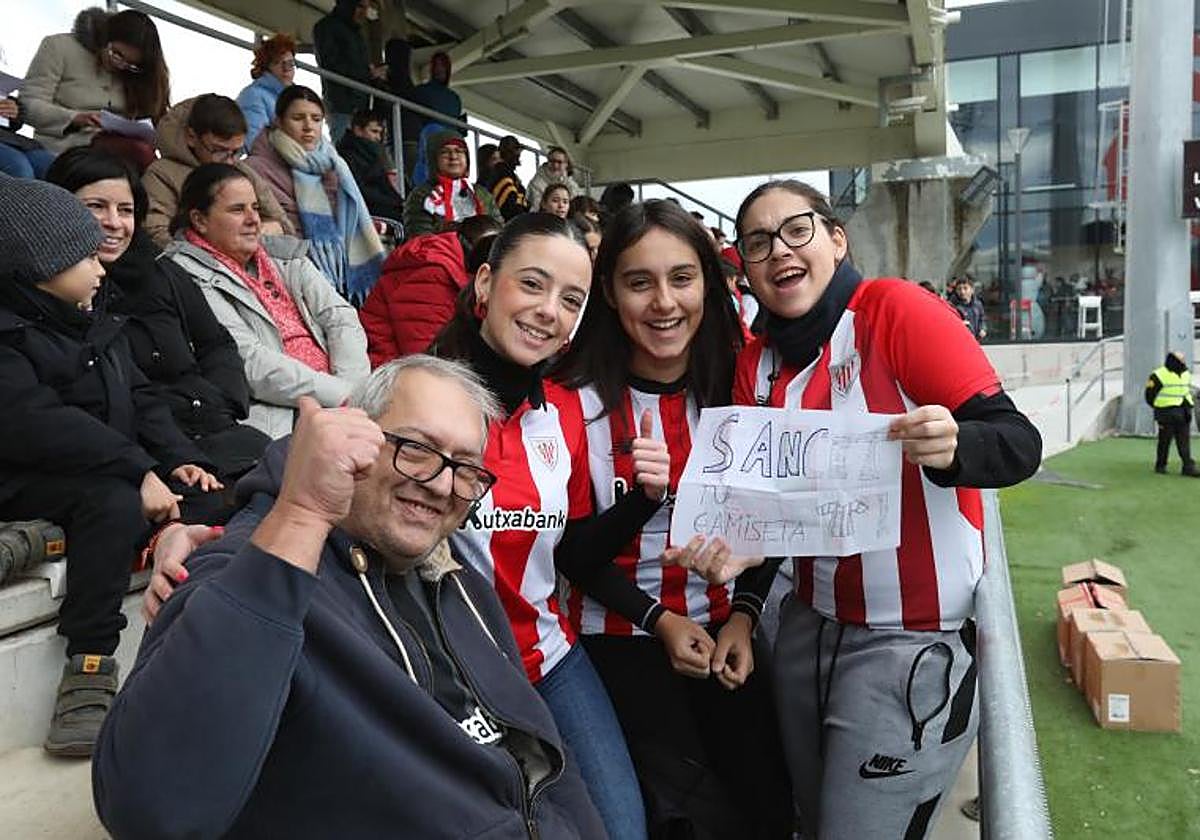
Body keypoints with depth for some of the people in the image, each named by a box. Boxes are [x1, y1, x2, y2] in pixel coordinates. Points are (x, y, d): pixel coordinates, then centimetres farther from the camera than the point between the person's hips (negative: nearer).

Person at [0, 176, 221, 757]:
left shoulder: (95, 323, 15)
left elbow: (139, 399, 14)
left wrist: (178, 459, -4)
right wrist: (138, 471, -31)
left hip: (112, 467, 8)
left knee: (205, 499, -9)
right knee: (116, 501, -34)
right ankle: (88, 667, -27)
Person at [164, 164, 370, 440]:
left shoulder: (283, 255, 20)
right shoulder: (188, 276, -1)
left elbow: (340, 316, 10)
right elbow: (251, 365, -11)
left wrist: (354, 390, -7)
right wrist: (341, 395, -14)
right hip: (274, 414, -7)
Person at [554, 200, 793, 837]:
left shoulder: (735, 386, -2)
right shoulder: (581, 398, -11)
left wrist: (743, 616, -5)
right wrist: (661, 619, -13)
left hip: (725, 628, 3)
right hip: (621, 636, -3)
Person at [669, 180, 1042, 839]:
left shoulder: (896, 309, -13)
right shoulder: (755, 364, 4)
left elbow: (1018, 443, -16)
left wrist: (951, 446, -37)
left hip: (913, 639, -5)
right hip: (810, 626, 6)